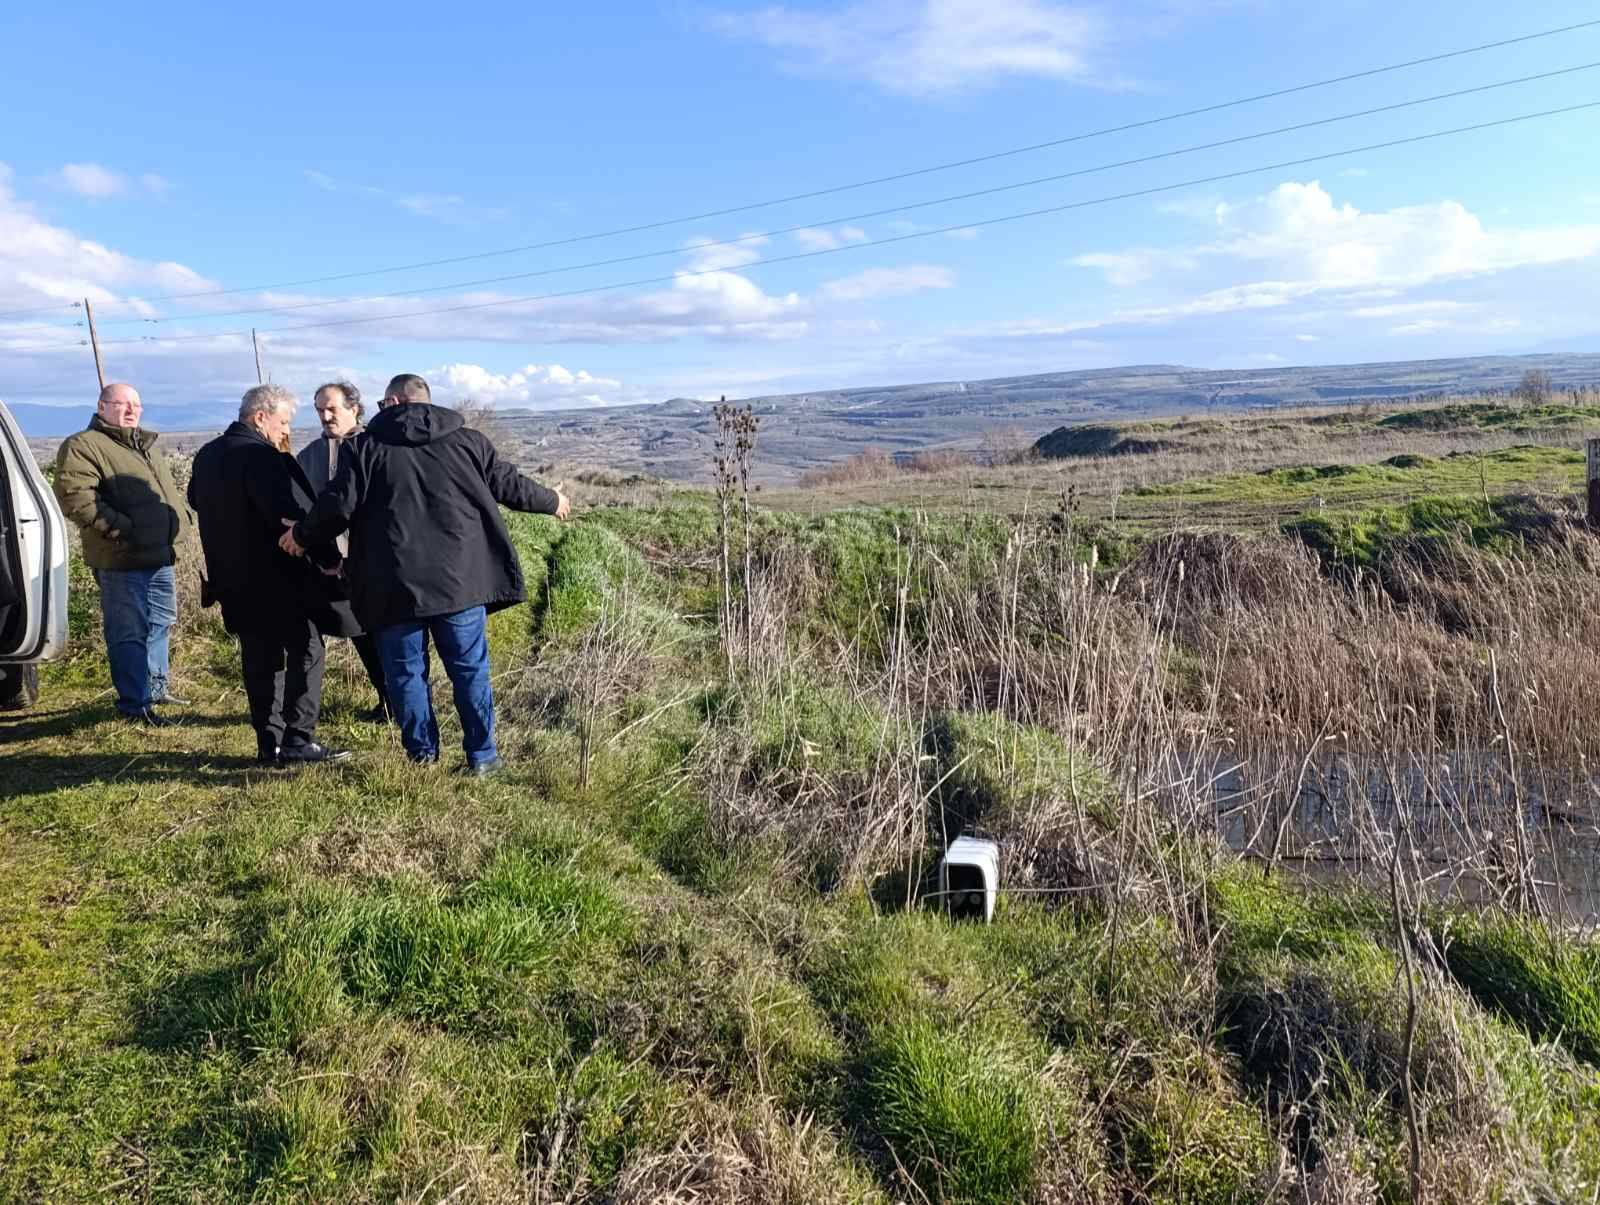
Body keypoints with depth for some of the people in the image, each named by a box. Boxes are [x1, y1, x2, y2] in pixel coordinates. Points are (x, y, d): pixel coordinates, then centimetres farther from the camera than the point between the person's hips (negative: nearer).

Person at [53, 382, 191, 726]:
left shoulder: (146, 445, 20)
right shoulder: (82, 446, -8)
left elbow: (167, 490, 31)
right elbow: (74, 497, -20)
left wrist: (178, 518, 12)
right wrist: (121, 527, -23)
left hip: (160, 554, 9)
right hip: (121, 558, -9)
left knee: (161, 623, 19)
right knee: (130, 632, -4)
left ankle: (157, 686, 34)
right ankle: (134, 703, 3)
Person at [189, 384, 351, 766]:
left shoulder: (206, 456, 12)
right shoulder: (259, 456, -17)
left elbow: (195, 499, 29)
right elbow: (293, 512, -25)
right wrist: (329, 557, -22)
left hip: (235, 580, 9)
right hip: (278, 578, -9)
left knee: (260, 659, 12)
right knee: (305, 652, -1)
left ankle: (269, 743, 16)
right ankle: (297, 740, -3)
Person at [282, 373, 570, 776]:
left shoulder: (369, 446, 2)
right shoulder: (468, 441, 7)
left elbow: (339, 504, -2)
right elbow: (509, 485, 11)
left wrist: (302, 536, 15)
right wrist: (551, 501, 29)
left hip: (395, 585, -1)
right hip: (461, 579, 1)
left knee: (405, 672, 12)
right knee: (470, 669, 10)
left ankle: (422, 755, 17)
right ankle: (482, 755, 14)